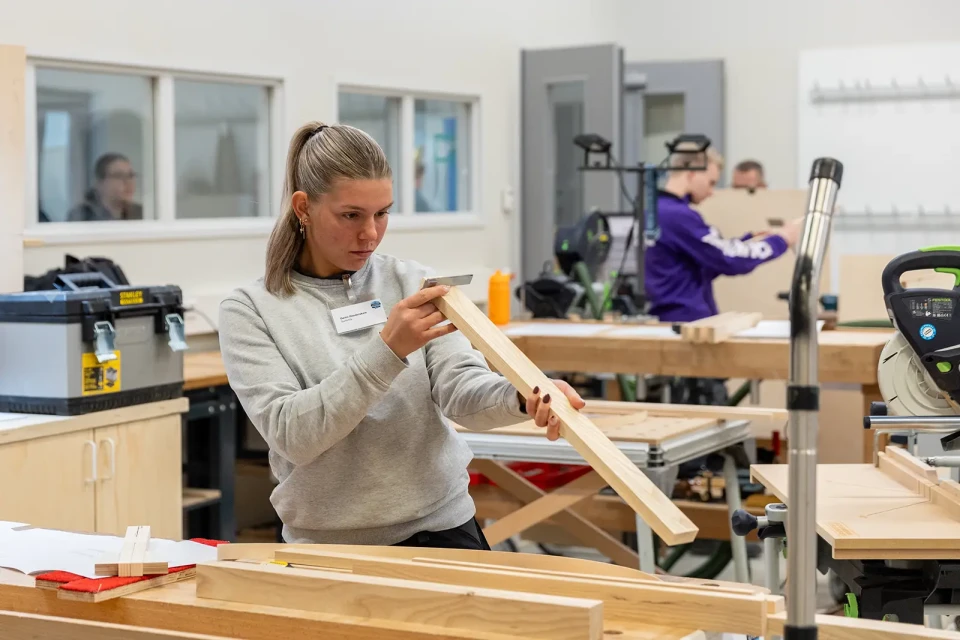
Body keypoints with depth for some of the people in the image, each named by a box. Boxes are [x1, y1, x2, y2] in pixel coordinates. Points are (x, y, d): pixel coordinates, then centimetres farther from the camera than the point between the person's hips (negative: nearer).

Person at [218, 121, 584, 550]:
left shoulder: (413, 284, 1)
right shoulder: (250, 311, -5)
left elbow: (460, 389, -10)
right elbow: (290, 434, -16)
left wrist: (526, 399, -31)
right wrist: (387, 350, -26)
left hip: (439, 529, 1)